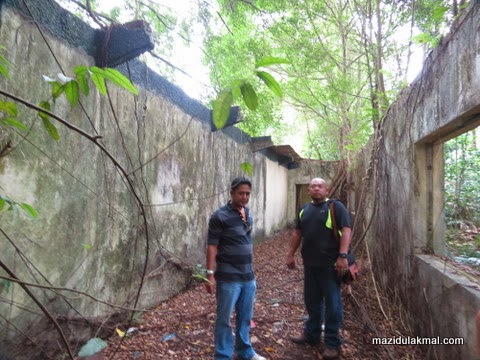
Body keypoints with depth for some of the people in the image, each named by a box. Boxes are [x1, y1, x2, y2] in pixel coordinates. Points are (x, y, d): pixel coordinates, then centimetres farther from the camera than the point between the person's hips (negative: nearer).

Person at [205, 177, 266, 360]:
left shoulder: (248, 214, 8)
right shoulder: (220, 216, -12)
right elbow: (212, 246, -13)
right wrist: (210, 274, -17)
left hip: (248, 276, 6)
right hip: (228, 278, -6)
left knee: (245, 317, 18)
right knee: (224, 319, 6)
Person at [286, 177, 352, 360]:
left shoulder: (336, 206, -6)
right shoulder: (304, 209, 13)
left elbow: (346, 230, -14)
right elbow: (297, 233, 18)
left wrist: (342, 256, -23)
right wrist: (290, 254, 15)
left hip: (330, 264, -6)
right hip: (309, 263, 6)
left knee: (332, 304, 4)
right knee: (312, 301, 18)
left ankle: (332, 343, 17)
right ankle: (311, 334, 34)